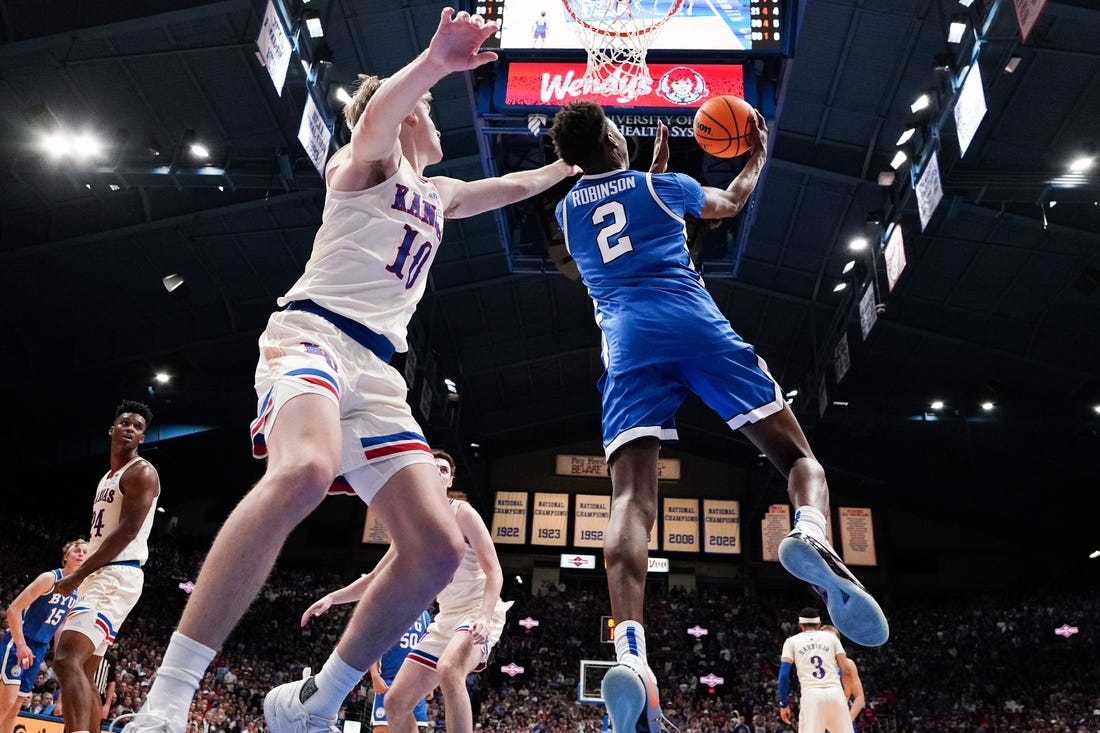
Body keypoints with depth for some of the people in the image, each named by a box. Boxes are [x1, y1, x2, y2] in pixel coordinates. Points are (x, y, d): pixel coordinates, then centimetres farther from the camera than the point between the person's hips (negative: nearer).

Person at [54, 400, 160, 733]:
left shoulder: (141, 472, -7)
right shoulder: (107, 478, 22)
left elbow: (127, 532, -17)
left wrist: (77, 575, -16)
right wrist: (80, 577, 16)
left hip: (116, 577, -10)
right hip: (97, 577, 10)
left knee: (67, 661, -24)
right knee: (82, 673, 11)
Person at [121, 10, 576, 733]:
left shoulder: (438, 195, 31)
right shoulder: (370, 159, 11)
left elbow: (512, 186, 48)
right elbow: (379, 110, -13)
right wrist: (434, 62, -31)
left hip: (375, 368, 7)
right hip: (312, 331, -7)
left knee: (438, 546, -10)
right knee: (305, 471, -40)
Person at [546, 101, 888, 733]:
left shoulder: (567, 210, 26)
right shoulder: (660, 185, 17)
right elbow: (731, 202, 37)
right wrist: (758, 157, 54)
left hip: (629, 344, 2)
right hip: (697, 325, -2)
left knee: (631, 495, -12)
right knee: (798, 455, 3)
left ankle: (629, 651, -35)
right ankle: (812, 536, -33)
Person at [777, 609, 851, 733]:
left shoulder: (792, 641, 13)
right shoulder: (831, 637, 18)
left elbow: (784, 674, 4)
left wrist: (784, 704, 10)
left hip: (811, 694, -2)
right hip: (835, 692, 2)